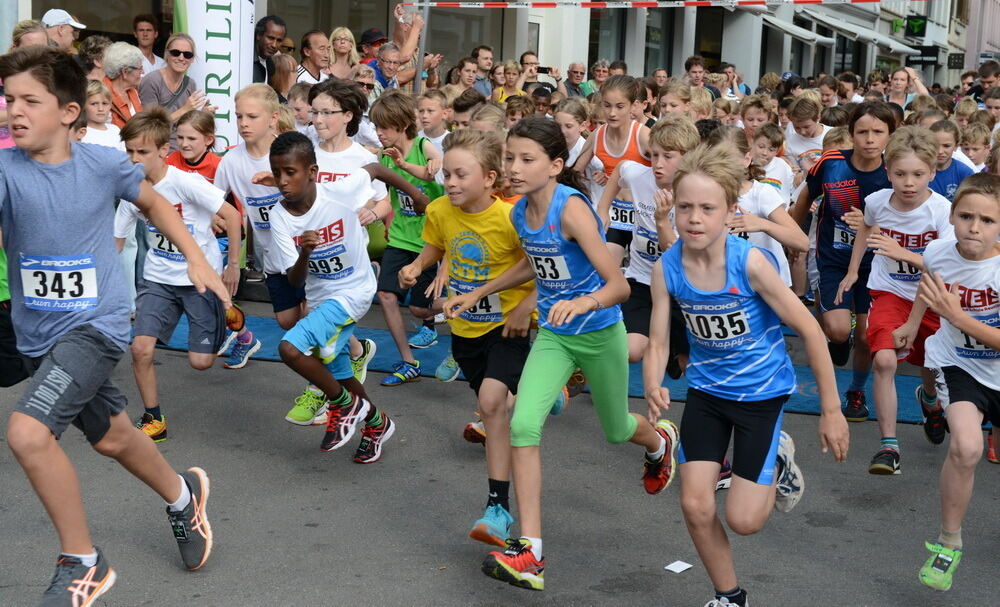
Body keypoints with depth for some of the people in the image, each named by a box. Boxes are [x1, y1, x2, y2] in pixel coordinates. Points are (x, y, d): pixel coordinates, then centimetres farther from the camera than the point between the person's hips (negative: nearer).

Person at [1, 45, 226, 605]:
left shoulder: (104, 163, -8)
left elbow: (153, 202, 12)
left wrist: (196, 259, 8)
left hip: (96, 324, -4)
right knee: (112, 438, 20)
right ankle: (183, 495, 50)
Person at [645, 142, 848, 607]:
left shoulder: (750, 262, -26)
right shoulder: (666, 268, -15)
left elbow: (810, 331, -18)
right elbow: (658, 345, -8)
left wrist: (831, 411, -12)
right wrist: (653, 388, -32)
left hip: (762, 391, -3)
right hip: (706, 389, 3)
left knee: (744, 520, -4)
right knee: (695, 506, -1)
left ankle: (777, 460, 29)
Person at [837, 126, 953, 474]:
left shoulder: (942, 210, -20)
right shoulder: (877, 201, -10)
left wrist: (903, 253, -35)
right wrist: (852, 272, 17)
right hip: (889, 293, 0)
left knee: (936, 368, 10)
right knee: (884, 360, -22)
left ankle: (929, 398, 50)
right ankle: (888, 445, -15)